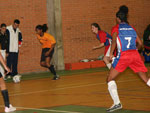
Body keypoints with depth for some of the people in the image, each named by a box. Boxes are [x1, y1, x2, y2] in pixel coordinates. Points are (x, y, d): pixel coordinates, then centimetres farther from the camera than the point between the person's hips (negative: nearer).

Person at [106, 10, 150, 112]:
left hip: (123, 55, -4)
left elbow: (114, 40, -11)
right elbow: (140, 43, 21)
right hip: (135, 54, 4)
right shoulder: (132, 28, 20)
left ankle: (117, 103, -13)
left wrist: (111, 54, -8)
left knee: (110, 79, 5)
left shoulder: (116, 28, 8)